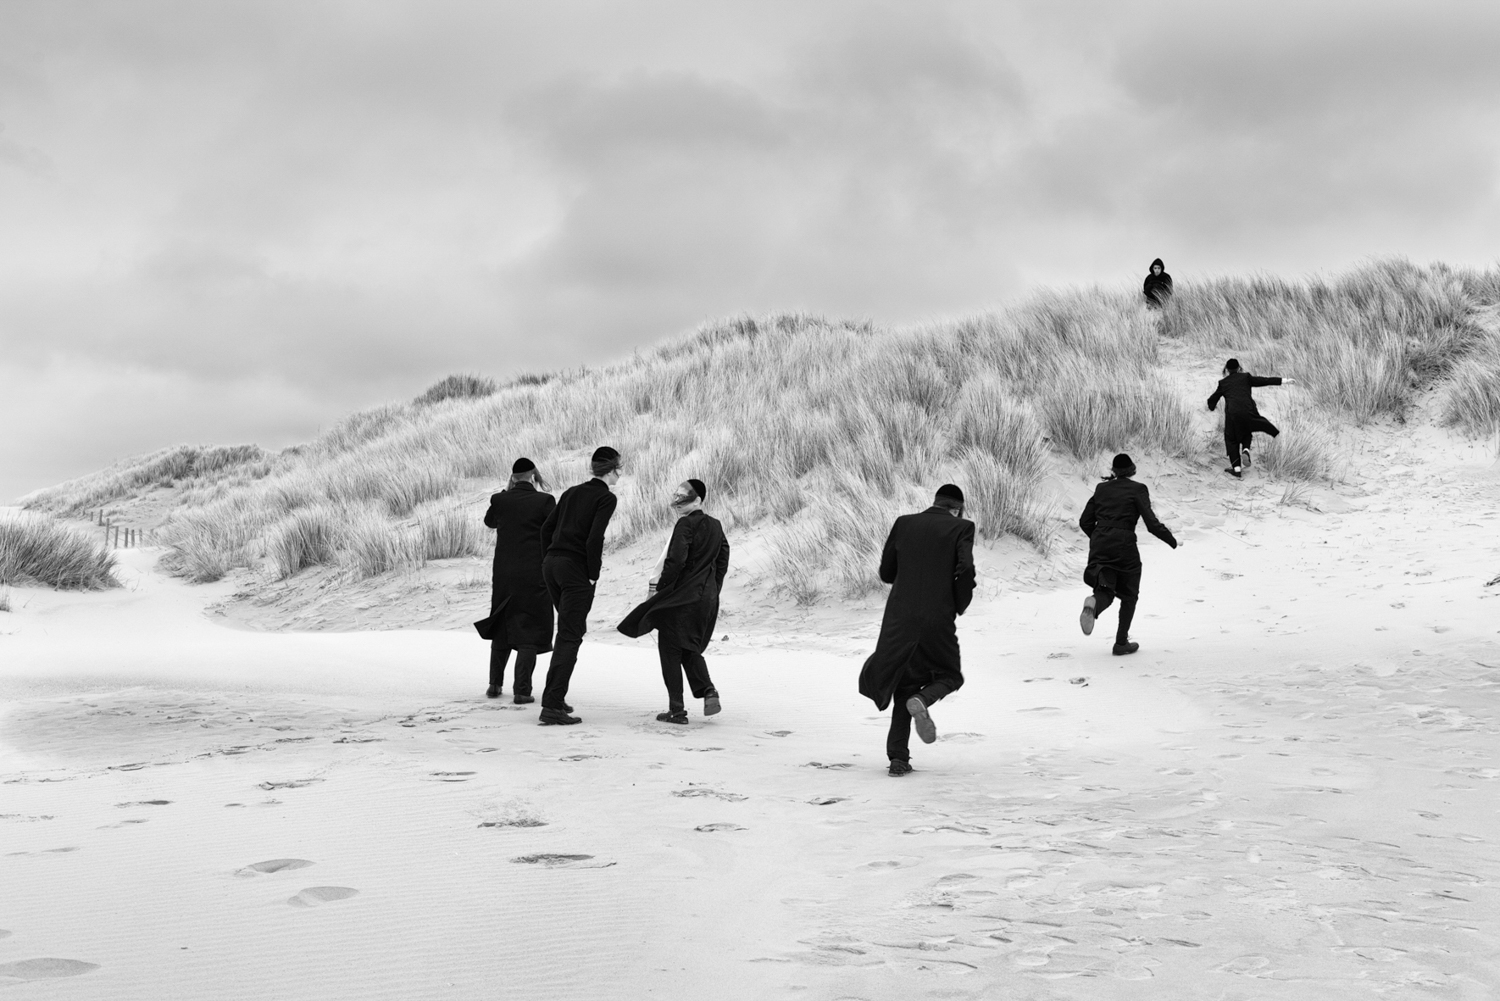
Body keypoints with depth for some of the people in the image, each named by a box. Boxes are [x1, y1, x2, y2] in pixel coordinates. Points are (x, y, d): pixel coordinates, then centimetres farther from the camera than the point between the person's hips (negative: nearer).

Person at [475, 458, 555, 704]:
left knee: (501, 628, 20)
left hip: (504, 575, 3)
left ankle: (495, 684, 25)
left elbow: (489, 522, 18)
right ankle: (522, 690, -3)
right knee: (530, 632, 3)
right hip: (535, 575, -3)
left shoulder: (500, 500, -2)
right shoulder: (544, 501, -10)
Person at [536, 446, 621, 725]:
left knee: (568, 631, 22)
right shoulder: (606, 498, -7)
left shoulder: (572, 492, 15)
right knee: (570, 636, -4)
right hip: (577, 569, -7)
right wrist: (594, 573, -9)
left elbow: (547, 527, 15)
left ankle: (555, 695, 24)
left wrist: (553, 558, 18)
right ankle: (552, 706, -9)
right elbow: (595, 538, -18)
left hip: (551, 564, 7)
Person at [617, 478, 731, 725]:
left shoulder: (685, 524, -14)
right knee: (690, 649, 21)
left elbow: (675, 560, -21)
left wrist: (659, 588, -12)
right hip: (707, 598, 8)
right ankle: (708, 691, 2)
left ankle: (677, 710, 2)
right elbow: (723, 561, 15)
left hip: (681, 597, -8)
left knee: (670, 651, 3)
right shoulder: (715, 526, 10)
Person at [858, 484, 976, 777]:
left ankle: (898, 756, 6)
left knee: (905, 684, 15)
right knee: (950, 676, 19)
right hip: (938, 619, -3)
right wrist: (960, 604, 2)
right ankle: (921, 701, -14)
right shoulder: (961, 527, -1)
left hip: (900, 619, 3)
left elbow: (886, 572, 10)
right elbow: (966, 569, -14)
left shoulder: (904, 523, 8)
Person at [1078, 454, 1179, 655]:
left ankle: (1094, 603, -32)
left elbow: (1085, 522, 11)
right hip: (1124, 547, -3)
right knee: (1129, 595, 15)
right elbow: (1152, 524, -8)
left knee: (1105, 591, 6)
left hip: (1099, 547, 3)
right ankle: (1121, 643, 13)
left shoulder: (1101, 489, 11)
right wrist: (1173, 541, 3)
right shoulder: (1137, 489, -1)